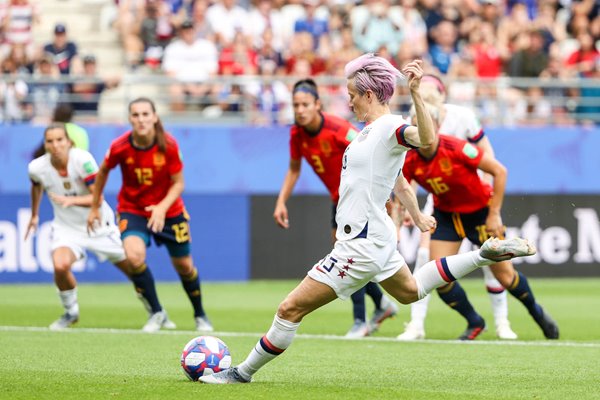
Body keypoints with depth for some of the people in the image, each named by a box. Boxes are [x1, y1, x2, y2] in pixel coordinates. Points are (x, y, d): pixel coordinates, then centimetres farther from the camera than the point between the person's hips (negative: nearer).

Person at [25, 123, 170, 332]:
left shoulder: (83, 160, -25)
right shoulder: (37, 167, -15)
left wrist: (71, 200, -43)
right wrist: (34, 215, 23)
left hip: (100, 225, -1)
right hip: (66, 228, 1)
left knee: (134, 266, 5)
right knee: (60, 265, -28)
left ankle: (157, 313, 28)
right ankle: (70, 312, -1)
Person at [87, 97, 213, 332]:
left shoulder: (168, 145, -20)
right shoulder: (120, 147, -18)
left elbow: (178, 183, -13)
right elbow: (102, 173, 2)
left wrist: (162, 208, -30)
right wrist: (94, 207, 9)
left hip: (168, 210, 1)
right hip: (132, 209, -1)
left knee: (184, 266, 8)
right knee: (135, 256, -27)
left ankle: (200, 316, 36)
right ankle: (156, 313, -6)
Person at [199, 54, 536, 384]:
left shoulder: (389, 128, -19)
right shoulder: (372, 130, 10)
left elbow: (427, 140, -42)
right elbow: (400, 183, 24)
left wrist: (415, 93, -49)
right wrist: (417, 216, 36)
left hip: (362, 245, -11)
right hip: (375, 235, 11)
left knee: (291, 309, -7)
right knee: (411, 291, 34)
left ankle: (243, 372, 3)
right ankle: (487, 254, 31)